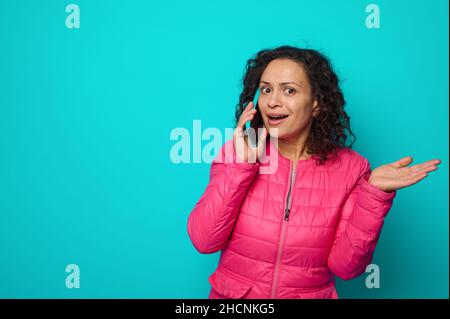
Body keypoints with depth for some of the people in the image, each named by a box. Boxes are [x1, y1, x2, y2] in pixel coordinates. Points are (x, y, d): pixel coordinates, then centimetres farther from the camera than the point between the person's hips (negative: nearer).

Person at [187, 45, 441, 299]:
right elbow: (204, 241, -12)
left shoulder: (349, 167, -5)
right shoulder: (235, 153, -4)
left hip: (310, 294, 0)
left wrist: (373, 194, -18)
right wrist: (242, 164, -18)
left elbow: (345, 265, -8)